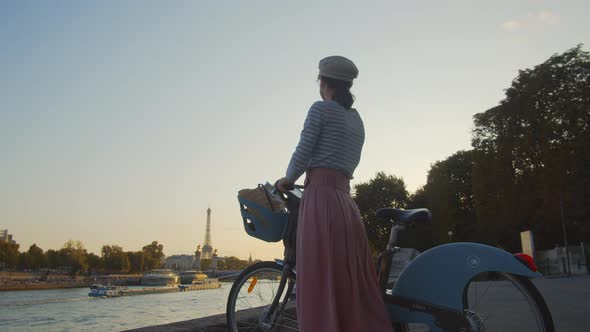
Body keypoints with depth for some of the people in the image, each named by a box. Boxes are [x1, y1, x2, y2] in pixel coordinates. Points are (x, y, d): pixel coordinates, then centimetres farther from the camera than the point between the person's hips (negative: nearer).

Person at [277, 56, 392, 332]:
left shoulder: (321, 109, -1)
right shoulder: (357, 119, 21)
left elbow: (303, 151, -7)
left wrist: (287, 180, 10)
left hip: (320, 198, -8)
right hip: (346, 201, 8)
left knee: (319, 282, -7)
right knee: (354, 281, 8)